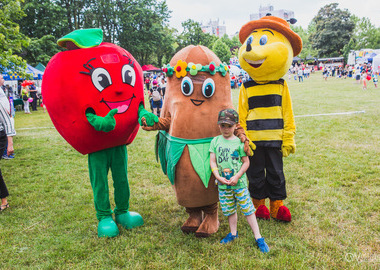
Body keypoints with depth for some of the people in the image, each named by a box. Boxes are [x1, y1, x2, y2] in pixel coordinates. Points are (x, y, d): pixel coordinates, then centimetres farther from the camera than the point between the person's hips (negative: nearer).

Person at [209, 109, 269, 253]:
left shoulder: (239, 142, -7)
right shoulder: (215, 141, 1)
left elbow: (246, 162, -4)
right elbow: (212, 161, 0)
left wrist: (237, 177, -14)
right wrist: (219, 177, -11)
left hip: (239, 182, -3)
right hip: (223, 184, 3)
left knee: (248, 209, 1)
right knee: (229, 210, 16)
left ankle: (258, 237, 12)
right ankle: (233, 233, 35)